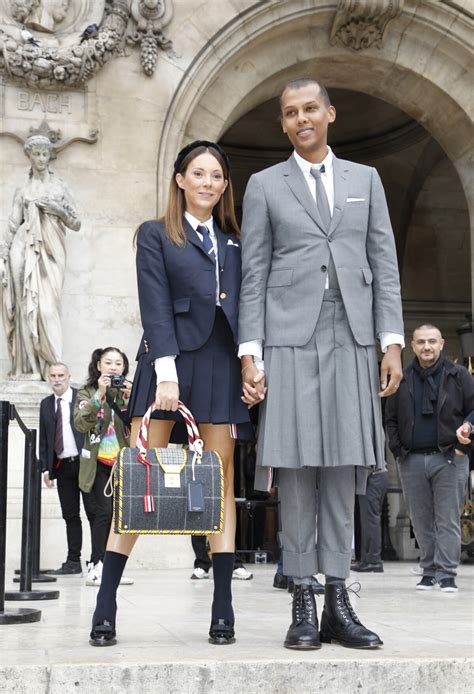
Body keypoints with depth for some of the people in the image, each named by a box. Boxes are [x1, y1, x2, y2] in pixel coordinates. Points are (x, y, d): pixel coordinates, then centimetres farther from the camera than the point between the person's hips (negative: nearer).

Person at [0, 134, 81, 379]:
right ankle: (28, 367, -5)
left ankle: (51, 367, -11)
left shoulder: (59, 187, 13)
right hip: (25, 251, 1)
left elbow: (76, 225, 10)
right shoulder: (22, 191, 14)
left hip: (50, 252, 0)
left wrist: (59, 210, -8)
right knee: (26, 306, -6)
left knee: (47, 307, -11)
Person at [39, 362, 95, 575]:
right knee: (70, 515, 7)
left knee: (93, 512, -4)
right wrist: (45, 468, 7)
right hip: (62, 467, 5)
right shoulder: (46, 404, 13)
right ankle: (73, 562, 11)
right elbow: (43, 439, 14)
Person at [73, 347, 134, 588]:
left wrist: (130, 400, -16)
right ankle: (97, 567, -10)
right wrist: (99, 395, -22)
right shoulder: (87, 393, 3)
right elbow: (81, 423, -14)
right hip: (99, 462, -3)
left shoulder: (130, 391, 8)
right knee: (105, 511, -14)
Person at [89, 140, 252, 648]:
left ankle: (223, 610, 4)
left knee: (221, 479, 1)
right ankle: (105, 606, 0)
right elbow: (155, 305, -4)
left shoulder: (233, 241, 18)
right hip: (168, 359, -3)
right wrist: (166, 370, -15)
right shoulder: (155, 235, 8)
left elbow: (245, 307, 14)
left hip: (220, 363, 3)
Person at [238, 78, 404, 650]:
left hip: (353, 339, 2)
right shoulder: (264, 185, 11)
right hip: (291, 338, -2)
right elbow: (253, 276, 5)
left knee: (345, 465, 1)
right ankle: (303, 604, 4)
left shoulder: (365, 180, 16)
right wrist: (249, 354, -4)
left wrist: (392, 341, 1)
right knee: (296, 465, -3)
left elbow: (384, 265, 11)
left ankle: (337, 601, 7)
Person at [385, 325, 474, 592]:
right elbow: (391, 419, 15)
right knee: (421, 521, 6)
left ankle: (447, 574, 0)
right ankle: (429, 570, 15)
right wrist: (398, 450, 4)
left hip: (449, 459, -3)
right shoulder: (402, 380, 10)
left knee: (448, 520, -4)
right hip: (411, 461, 3)